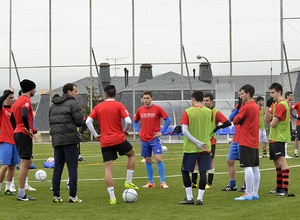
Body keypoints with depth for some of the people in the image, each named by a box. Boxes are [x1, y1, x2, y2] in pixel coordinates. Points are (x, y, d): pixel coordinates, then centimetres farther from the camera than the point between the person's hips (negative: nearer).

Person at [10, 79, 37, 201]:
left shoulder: (18, 101, 18)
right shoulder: (26, 100, -11)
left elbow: (12, 119, 22)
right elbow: (24, 115, -28)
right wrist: (28, 128, -17)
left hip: (17, 133, 10)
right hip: (24, 135, -10)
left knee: (28, 162, 14)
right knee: (25, 163, -8)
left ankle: (22, 193, 13)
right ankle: (21, 194, -8)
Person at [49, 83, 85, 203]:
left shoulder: (53, 105, 18)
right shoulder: (73, 103, -4)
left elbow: (51, 122, 15)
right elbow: (80, 121, -10)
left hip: (57, 139, 7)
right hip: (70, 139, -7)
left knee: (57, 167, 8)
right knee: (72, 167, -4)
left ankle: (56, 195, 6)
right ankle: (72, 196, -6)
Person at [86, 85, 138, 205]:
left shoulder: (98, 107, 6)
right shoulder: (119, 105, -3)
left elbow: (88, 121, -1)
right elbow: (128, 121, -13)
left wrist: (95, 135, 8)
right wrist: (125, 131, 7)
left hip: (105, 142, 2)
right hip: (118, 139, -2)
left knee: (108, 169, 2)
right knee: (132, 153, 26)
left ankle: (112, 197, -5)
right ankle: (128, 181, 18)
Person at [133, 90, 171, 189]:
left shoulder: (157, 109, -4)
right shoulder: (140, 110, 7)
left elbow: (168, 120, -1)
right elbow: (135, 121, 22)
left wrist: (161, 132, -7)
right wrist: (138, 131, 7)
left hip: (155, 138, -4)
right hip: (144, 139, 4)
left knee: (159, 158, -14)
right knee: (148, 160, 8)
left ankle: (163, 182, -10)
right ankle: (150, 182, 17)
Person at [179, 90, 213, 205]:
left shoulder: (188, 112, -8)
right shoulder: (209, 112, 1)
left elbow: (185, 131, -14)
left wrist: (198, 143, -12)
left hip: (191, 148, -2)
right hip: (206, 148, 2)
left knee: (185, 171, 10)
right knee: (203, 172, 5)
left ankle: (189, 198, 7)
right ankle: (200, 198, 3)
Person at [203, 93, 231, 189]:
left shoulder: (216, 112, -7)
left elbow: (228, 123, -12)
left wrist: (217, 128, -10)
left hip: (210, 139, -5)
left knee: (210, 160, -5)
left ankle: (209, 183, 2)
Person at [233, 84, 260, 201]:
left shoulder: (246, 107, -13)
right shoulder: (256, 106, 15)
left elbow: (235, 121, -7)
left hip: (246, 143, -9)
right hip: (255, 142, 9)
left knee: (248, 167, -9)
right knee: (255, 168, 10)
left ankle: (248, 194, -11)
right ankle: (255, 193, 14)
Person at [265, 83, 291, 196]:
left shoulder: (281, 105, -16)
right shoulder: (274, 104, 15)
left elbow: (273, 123, -19)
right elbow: (267, 120, 11)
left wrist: (271, 122, 4)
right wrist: (267, 107, 0)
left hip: (279, 138, -10)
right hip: (273, 138, 10)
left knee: (281, 161, -13)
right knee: (276, 163, 14)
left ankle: (285, 189, -17)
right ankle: (279, 188, 21)